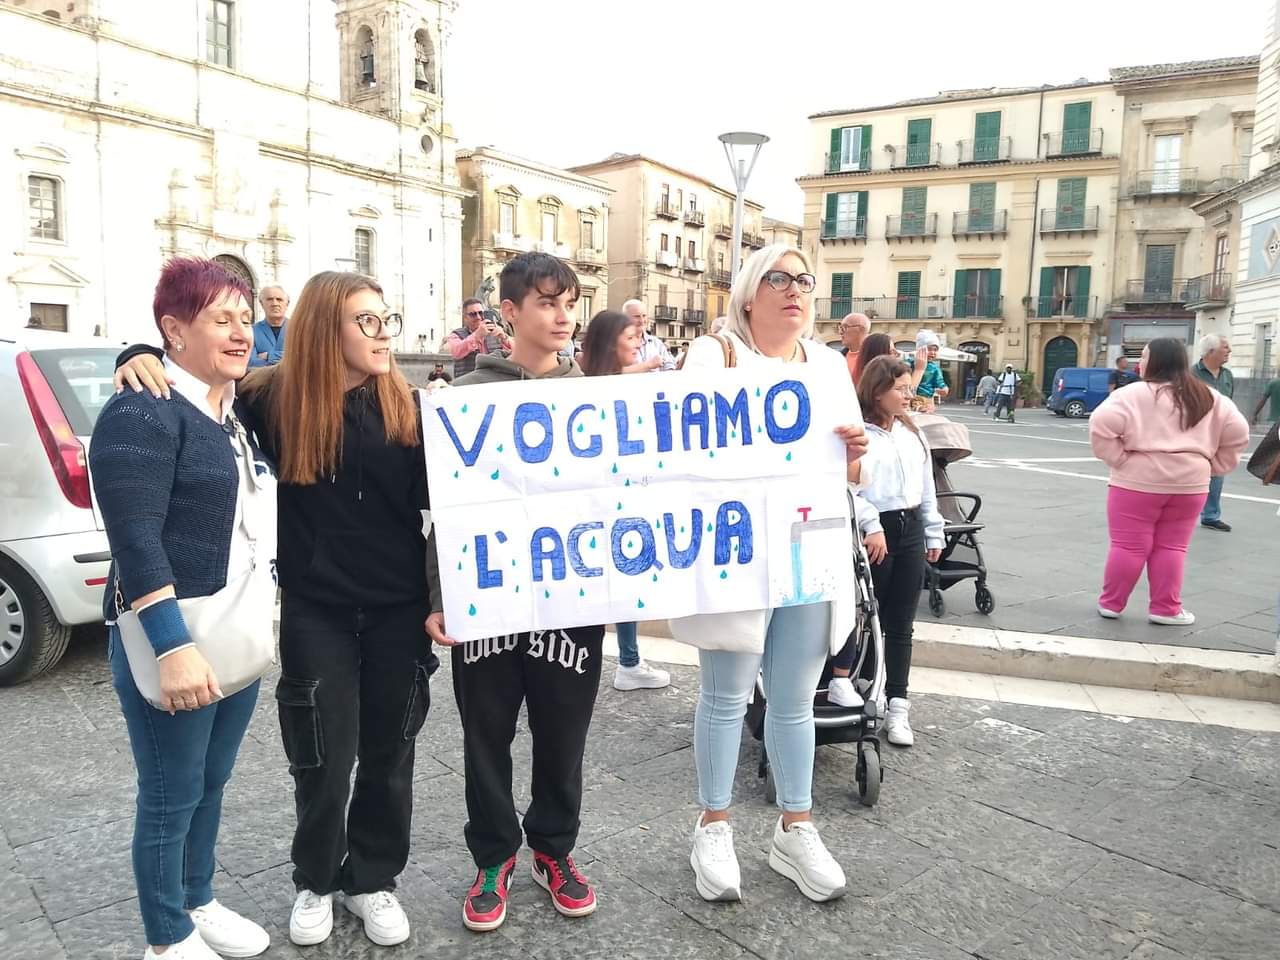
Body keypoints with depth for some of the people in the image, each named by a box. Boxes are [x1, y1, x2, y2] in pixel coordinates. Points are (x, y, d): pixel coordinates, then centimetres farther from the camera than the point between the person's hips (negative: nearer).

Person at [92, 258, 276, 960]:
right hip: (172, 641, -7)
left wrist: (264, 623, 17)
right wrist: (173, 647, -27)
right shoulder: (143, 413, -15)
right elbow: (135, 541, -22)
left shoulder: (240, 409, 10)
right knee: (171, 796, 8)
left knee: (211, 783, 20)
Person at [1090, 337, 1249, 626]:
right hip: (1189, 483, 4)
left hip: (1139, 480, -4)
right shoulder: (1209, 398, 9)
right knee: (1171, 547, 13)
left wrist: (1118, 459, -8)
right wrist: (1212, 466, 13)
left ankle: (1111, 603, 14)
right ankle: (1166, 608, 17)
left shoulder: (1134, 394, -8)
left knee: (1129, 546, 3)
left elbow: (1102, 424, -19)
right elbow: (1237, 433, 9)